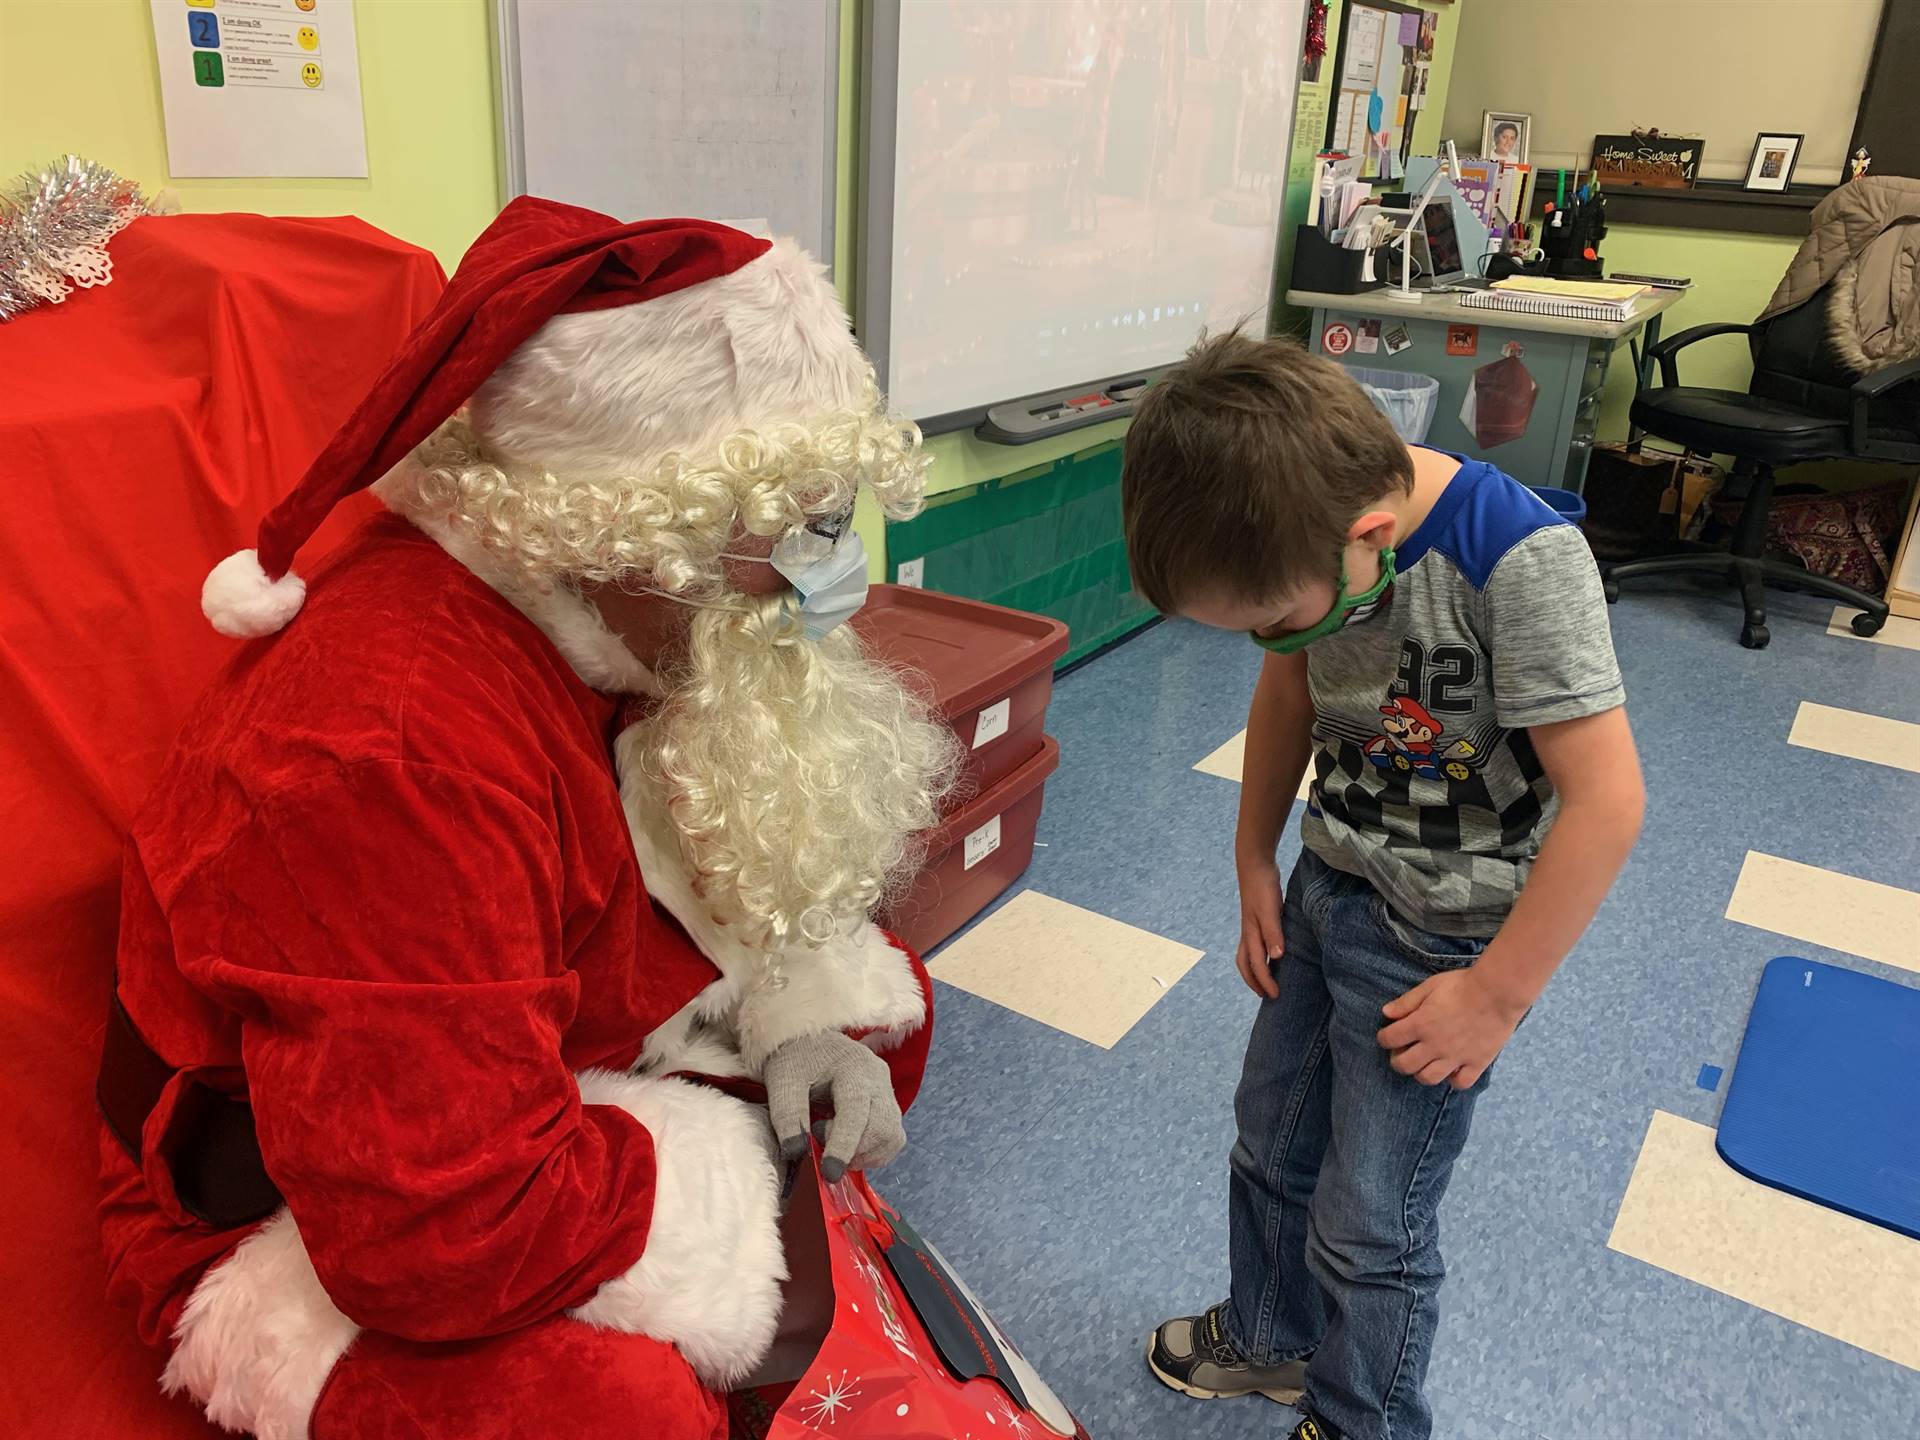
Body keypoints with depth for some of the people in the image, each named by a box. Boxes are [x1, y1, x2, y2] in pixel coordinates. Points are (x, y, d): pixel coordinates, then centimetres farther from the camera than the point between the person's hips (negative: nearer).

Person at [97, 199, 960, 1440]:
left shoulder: (614, 625, -9)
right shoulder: (392, 755, -36)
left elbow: (718, 854, 8)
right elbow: (448, 1236, -36)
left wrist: (803, 1014, -10)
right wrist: (742, 1152, -21)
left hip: (551, 1069, 8)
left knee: (884, 1002, 7)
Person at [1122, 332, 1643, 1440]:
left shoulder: (1521, 558, -31)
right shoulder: (1302, 532, -11)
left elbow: (1606, 800, -26)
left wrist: (1499, 995, -19)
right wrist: (1256, 865, 9)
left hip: (1442, 943, -6)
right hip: (1327, 891, 6)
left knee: (1369, 1225, 7)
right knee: (1272, 1140, 22)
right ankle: (1268, 1340, 50)